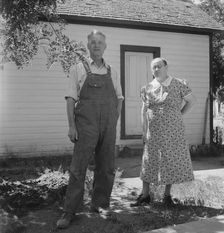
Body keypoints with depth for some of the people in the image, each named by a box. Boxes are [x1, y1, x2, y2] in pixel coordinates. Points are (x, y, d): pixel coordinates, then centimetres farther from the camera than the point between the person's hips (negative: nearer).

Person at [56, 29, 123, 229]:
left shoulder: (112, 72, 14)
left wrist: (115, 121, 8)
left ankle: (100, 203, 24)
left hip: (108, 126, 4)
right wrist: (71, 126, -8)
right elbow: (71, 98, 0)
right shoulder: (79, 69, 4)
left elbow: (119, 98, 19)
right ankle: (69, 212, 2)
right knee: (78, 168, -5)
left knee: (106, 167, 8)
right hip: (86, 125, -4)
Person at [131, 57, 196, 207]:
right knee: (150, 160, 4)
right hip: (154, 131, 2)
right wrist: (144, 131, 1)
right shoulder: (148, 88, 5)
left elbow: (192, 100, 4)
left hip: (173, 130, -2)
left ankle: (167, 195, 18)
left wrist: (179, 116, 0)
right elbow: (144, 110, 6)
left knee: (172, 160, 4)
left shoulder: (178, 85, -3)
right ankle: (145, 195, 13)